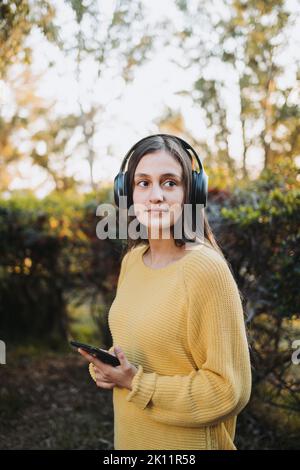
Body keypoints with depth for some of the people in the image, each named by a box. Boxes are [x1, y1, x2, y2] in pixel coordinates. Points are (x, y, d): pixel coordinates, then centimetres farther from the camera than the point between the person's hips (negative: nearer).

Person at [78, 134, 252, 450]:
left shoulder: (206, 269, -22)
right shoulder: (132, 259, -1)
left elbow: (229, 389, -20)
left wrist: (138, 385, -20)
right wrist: (103, 366, -6)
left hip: (187, 441, -6)